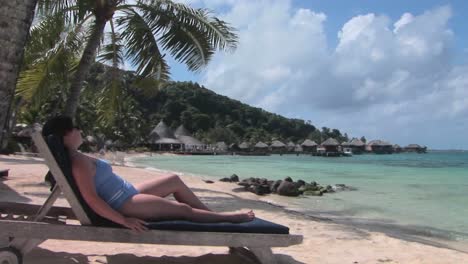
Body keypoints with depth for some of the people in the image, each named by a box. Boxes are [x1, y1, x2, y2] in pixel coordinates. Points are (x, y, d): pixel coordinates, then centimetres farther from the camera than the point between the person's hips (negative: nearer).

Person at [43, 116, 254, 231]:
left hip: (128, 194, 11)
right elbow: (91, 199, -28)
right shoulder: (80, 162, -21)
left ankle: (213, 213, 17)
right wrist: (123, 220, -28)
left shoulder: (78, 158, 10)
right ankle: (227, 218, 12)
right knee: (183, 209, -4)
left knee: (175, 180, 12)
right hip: (124, 205, -11)